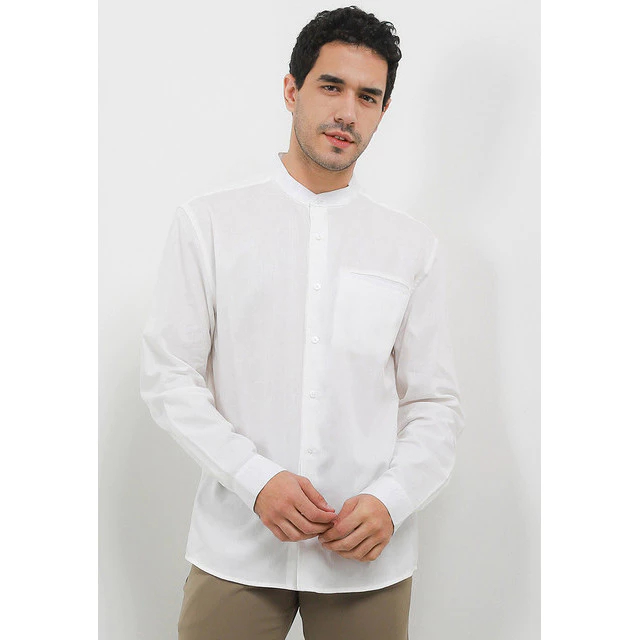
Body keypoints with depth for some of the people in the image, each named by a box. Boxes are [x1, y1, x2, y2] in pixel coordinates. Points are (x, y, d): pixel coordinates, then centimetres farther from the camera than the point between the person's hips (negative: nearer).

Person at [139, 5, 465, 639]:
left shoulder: (412, 245, 6)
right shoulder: (208, 222, 2)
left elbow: (435, 404, 5)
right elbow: (167, 375, -2)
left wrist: (390, 500, -12)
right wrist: (257, 479, -14)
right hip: (235, 546, -1)